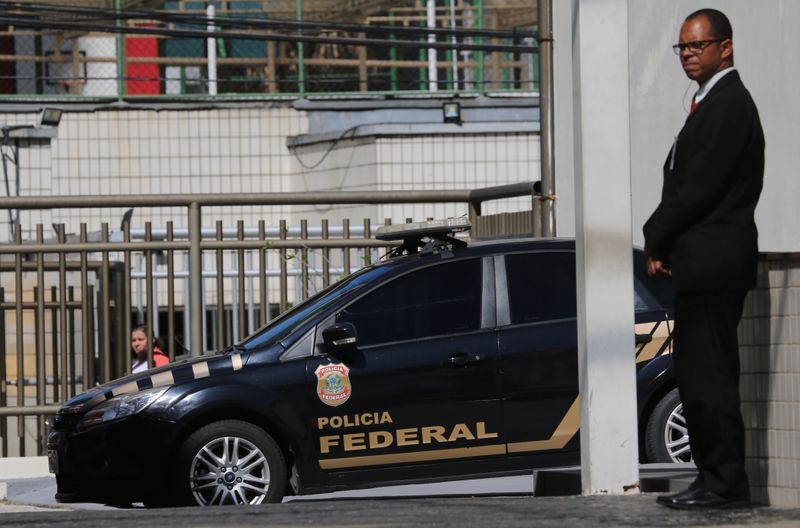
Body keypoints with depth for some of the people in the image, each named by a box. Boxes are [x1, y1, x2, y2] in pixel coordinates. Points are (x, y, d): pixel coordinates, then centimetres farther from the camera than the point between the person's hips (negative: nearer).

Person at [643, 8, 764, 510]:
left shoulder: (728, 103, -13)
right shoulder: (715, 101, 19)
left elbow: (701, 186, -19)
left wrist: (656, 238, -7)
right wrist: (664, 242, 7)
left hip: (713, 261, -11)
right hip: (703, 262, 11)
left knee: (708, 376, -9)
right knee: (698, 374, 12)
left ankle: (725, 482, -7)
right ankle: (717, 478, 16)